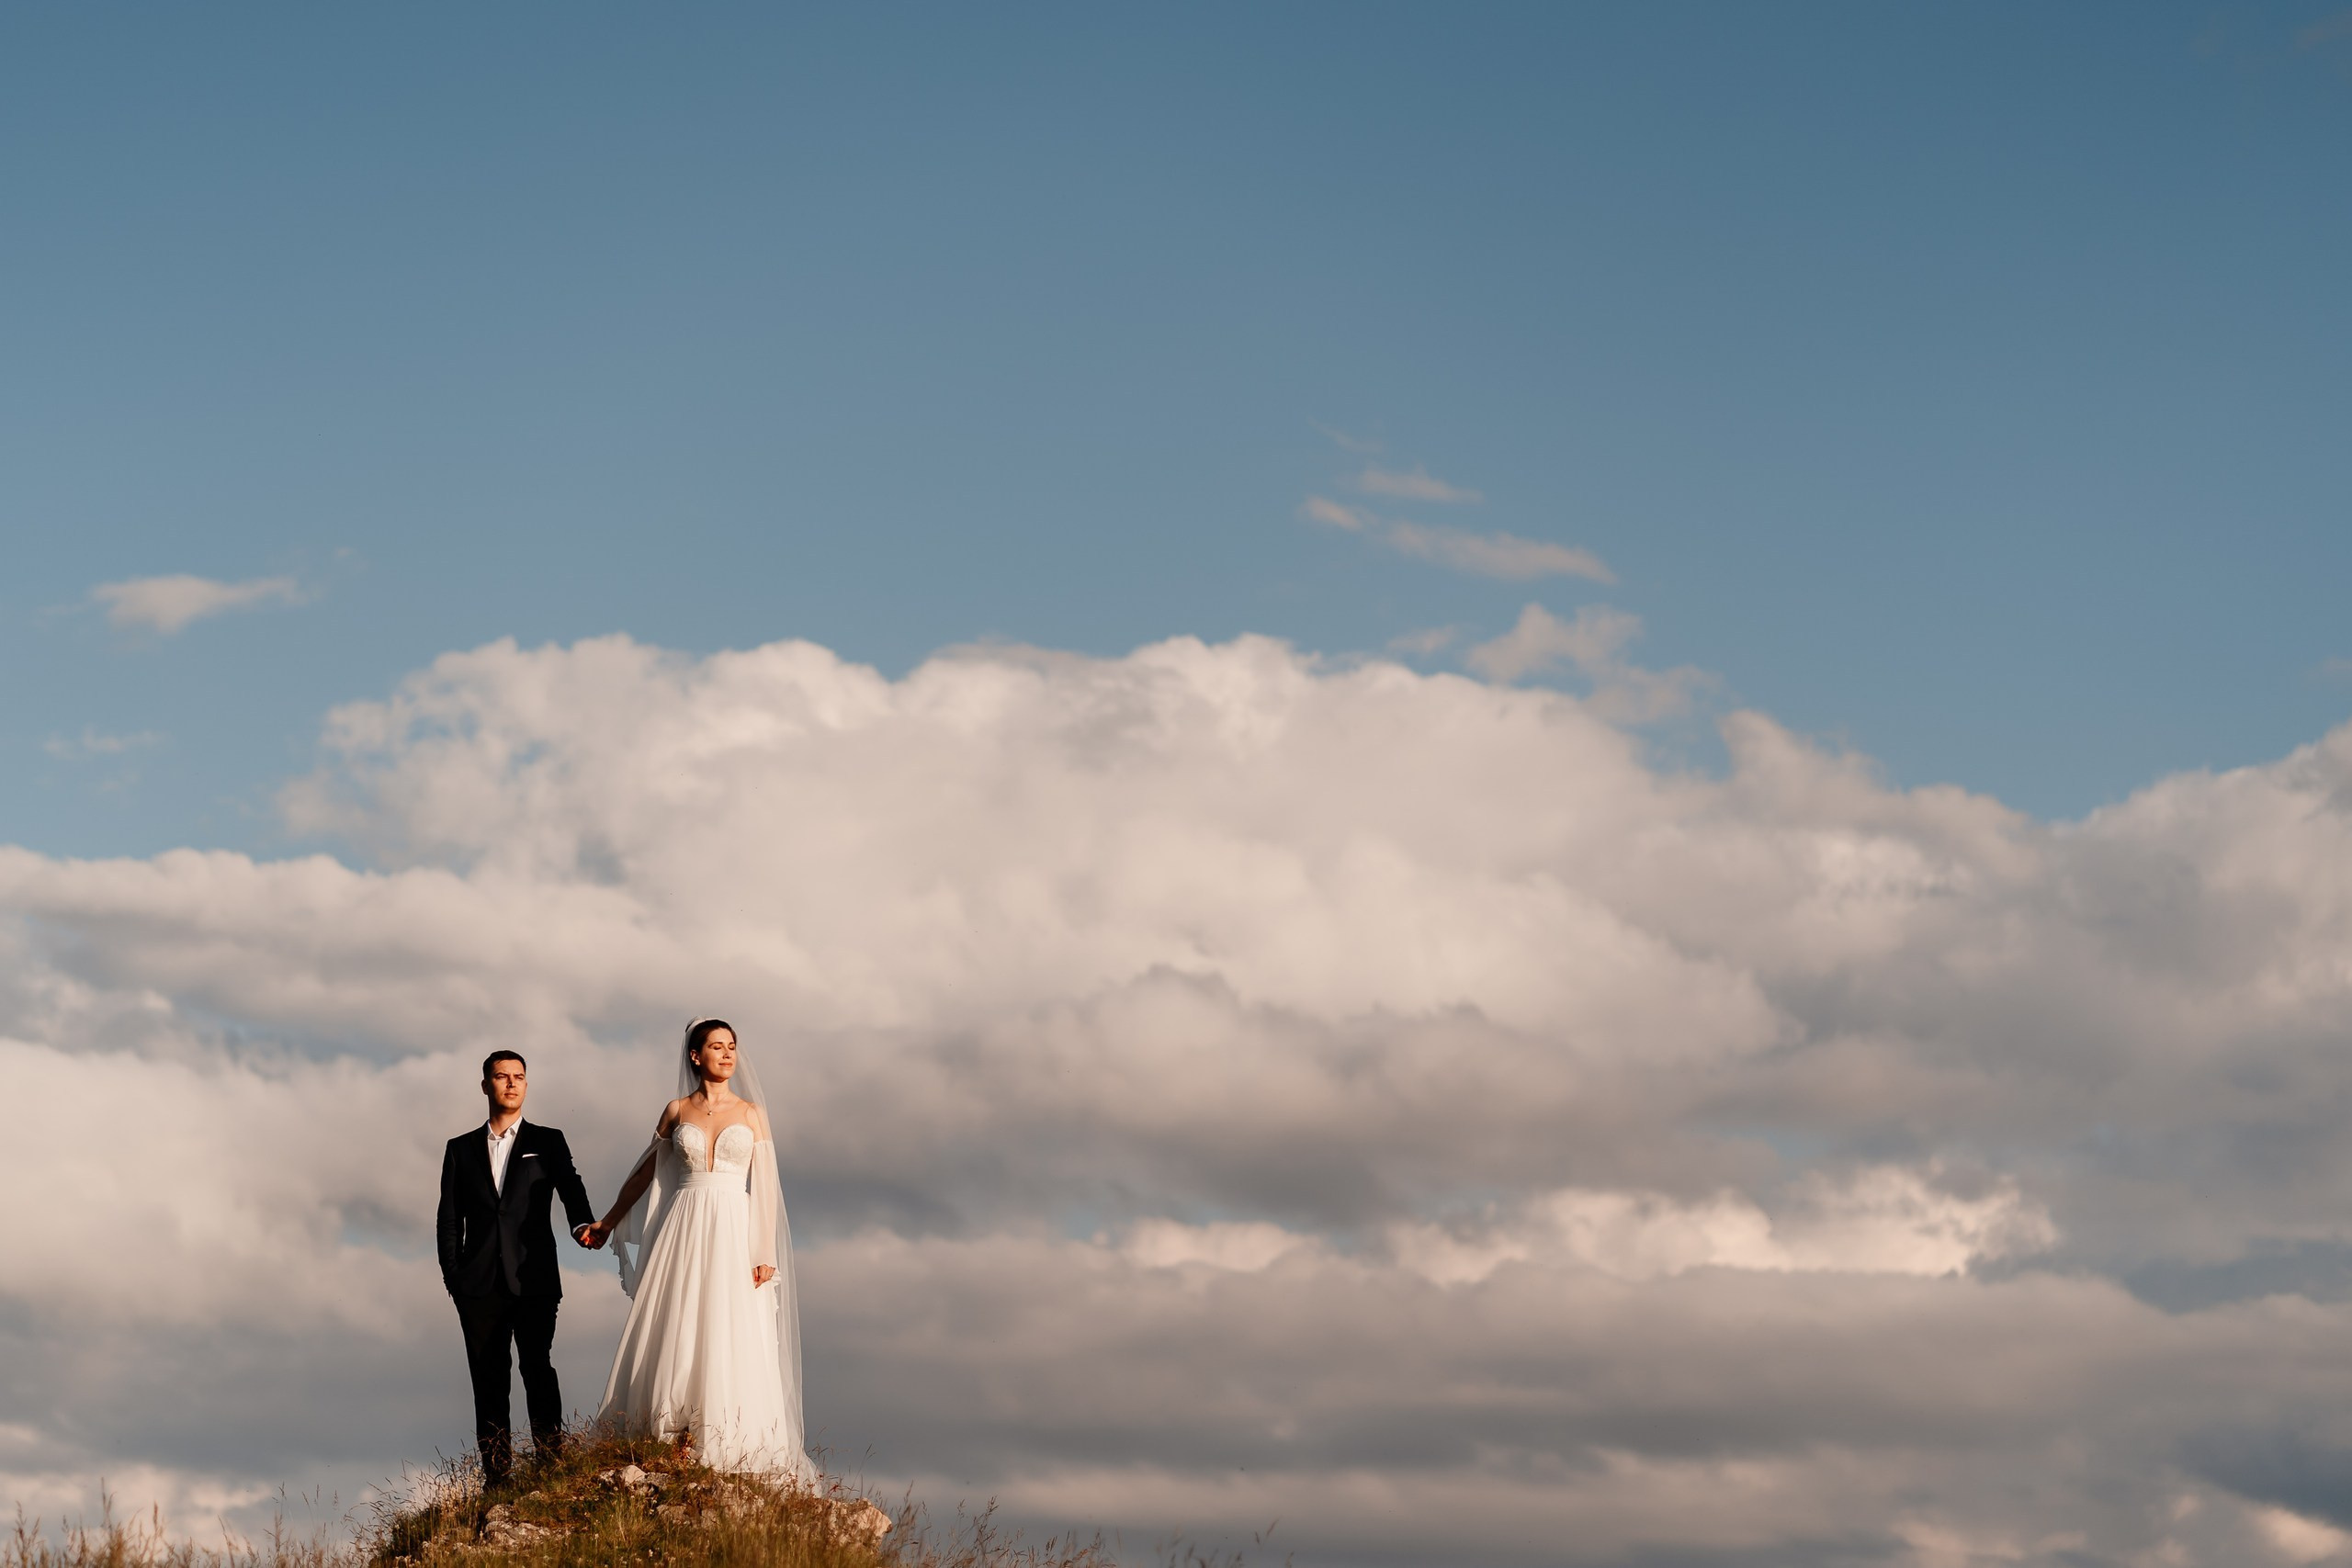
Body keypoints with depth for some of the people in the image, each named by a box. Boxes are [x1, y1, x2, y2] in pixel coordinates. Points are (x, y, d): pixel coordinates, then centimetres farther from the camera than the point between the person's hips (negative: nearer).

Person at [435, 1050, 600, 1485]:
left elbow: (570, 1187, -4)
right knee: (488, 1380, 1)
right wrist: (453, 1275, 1)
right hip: (480, 1285, 2)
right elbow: (449, 1218, 13)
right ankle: (496, 1473, 2)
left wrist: (583, 1223, -26)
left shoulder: (547, 1142, 11)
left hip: (534, 1281, -2)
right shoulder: (461, 1150, 15)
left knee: (538, 1370, -10)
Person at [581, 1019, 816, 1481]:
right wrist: (608, 1221, 25)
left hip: (733, 1233, -1)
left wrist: (766, 1252, -7)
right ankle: (671, 1443, -4)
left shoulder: (751, 1112, 6)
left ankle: (728, 1450, -7)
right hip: (683, 1232, 1)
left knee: (730, 1339, -6)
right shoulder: (677, 1111, 9)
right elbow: (645, 1173, 19)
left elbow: (765, 1184, 2)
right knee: (676, 1335, -4)